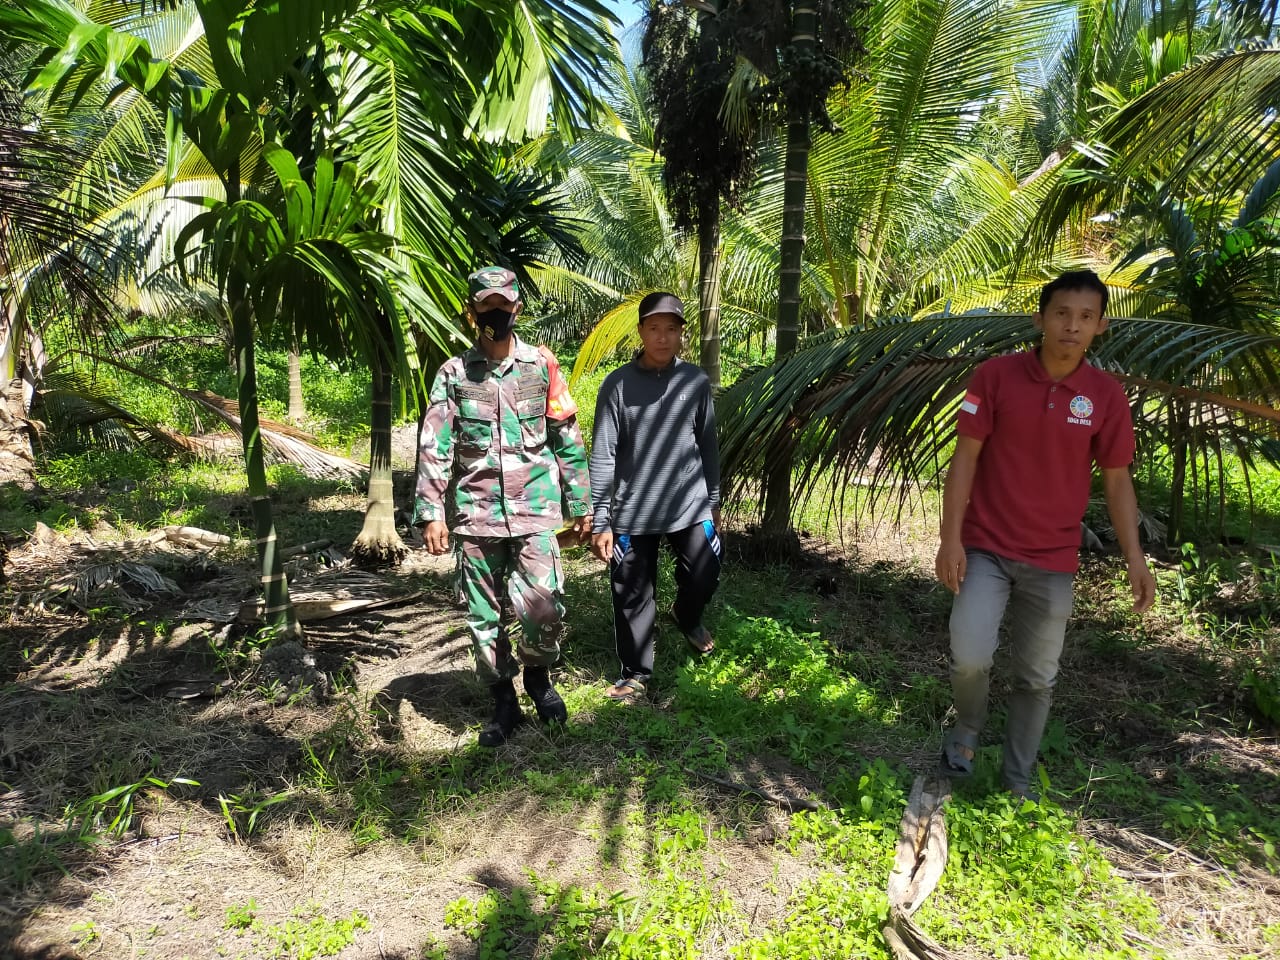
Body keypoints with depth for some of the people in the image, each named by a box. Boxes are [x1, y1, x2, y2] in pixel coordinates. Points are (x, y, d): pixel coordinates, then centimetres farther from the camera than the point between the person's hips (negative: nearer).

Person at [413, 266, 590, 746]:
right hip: (476, 513, 1)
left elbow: (567, 440, 7)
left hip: (535, 510, -1)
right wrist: (431, 511, -6)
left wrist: (580, 503, 6)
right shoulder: (454, 373, 5)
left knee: (543, 608, -11)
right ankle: (503, 701, 27)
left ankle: (537, 674, 21)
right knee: (483, 617, 8)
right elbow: (434, 447, 1)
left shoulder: (542, 365, 5)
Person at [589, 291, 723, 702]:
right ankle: (636, 673, 28)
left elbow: (708, 445, 10)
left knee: (704, 578, 4)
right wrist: (600, 521, -9)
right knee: (632, 597, 7)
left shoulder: (696, 381, 2)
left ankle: (686, 616, 41)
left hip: (690, 506, 2)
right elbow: (603, 456, -6)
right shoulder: (618, 385, -5)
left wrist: (714, 500, 13)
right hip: (633, 512, -1)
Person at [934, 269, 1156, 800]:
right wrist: (951, 538, -11)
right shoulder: (995, 375, -7)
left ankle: (1018, 780, 30)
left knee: (1038, 678, 10)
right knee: (970, 657, -13)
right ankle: (966, 730, 21)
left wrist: (1134, 557, -3)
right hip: (985, 547, -2)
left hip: (1053, 559, 2)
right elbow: (965, 459, -6)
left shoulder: (1107, 396, -2)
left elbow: (1116, 481, 5)